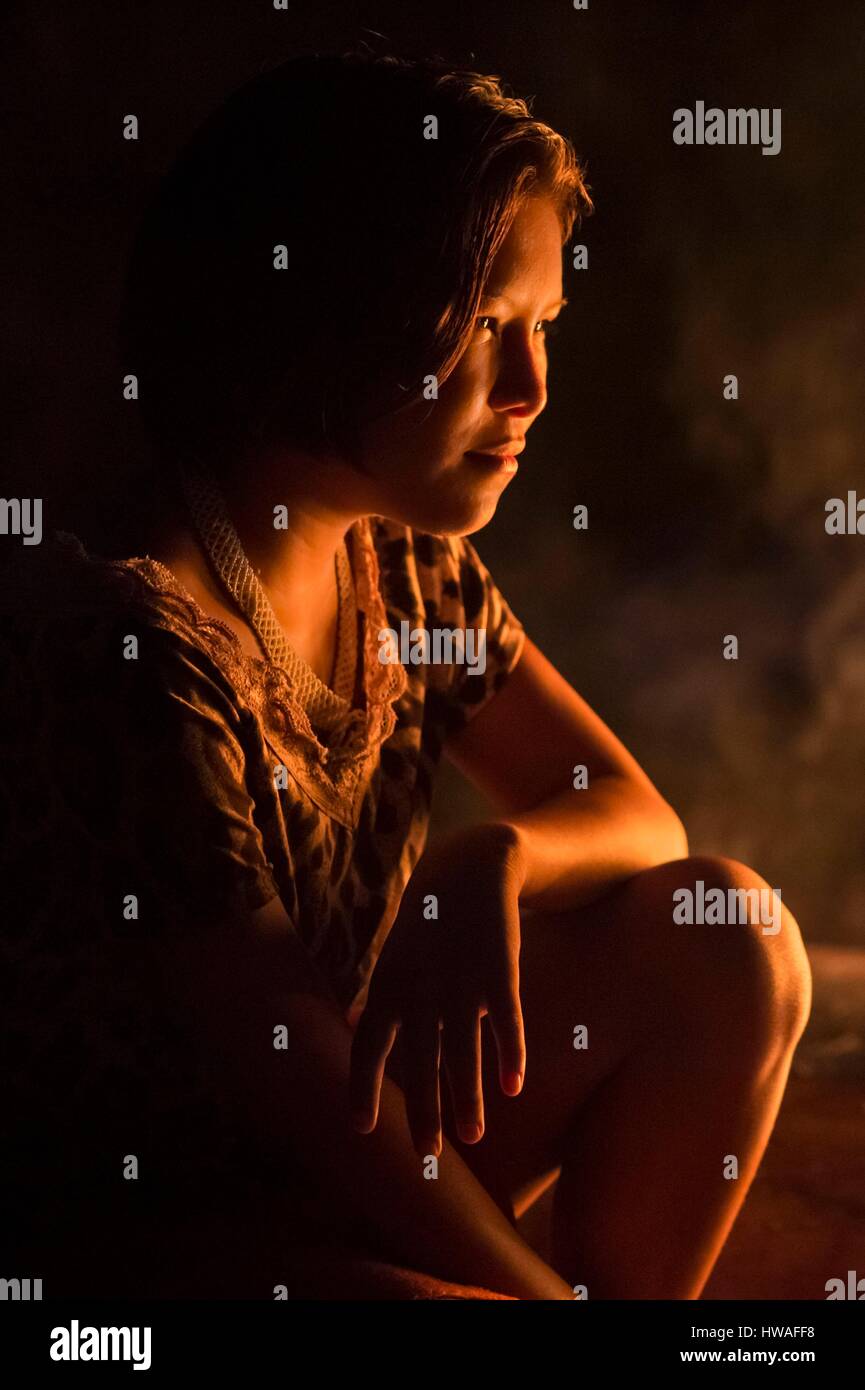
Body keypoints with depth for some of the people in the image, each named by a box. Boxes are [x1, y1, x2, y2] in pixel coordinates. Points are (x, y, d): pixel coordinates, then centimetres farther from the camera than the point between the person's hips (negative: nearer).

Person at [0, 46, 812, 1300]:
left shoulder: (409, 573, -2)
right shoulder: (138, 648, -27)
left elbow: (637, 818, 3)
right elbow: (316, 1106, -23)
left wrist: (493, 865, -20)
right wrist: (548, 1290, -15)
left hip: (343, 1170, 8)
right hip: (151, 1233, -8)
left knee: (723, 939, -6)